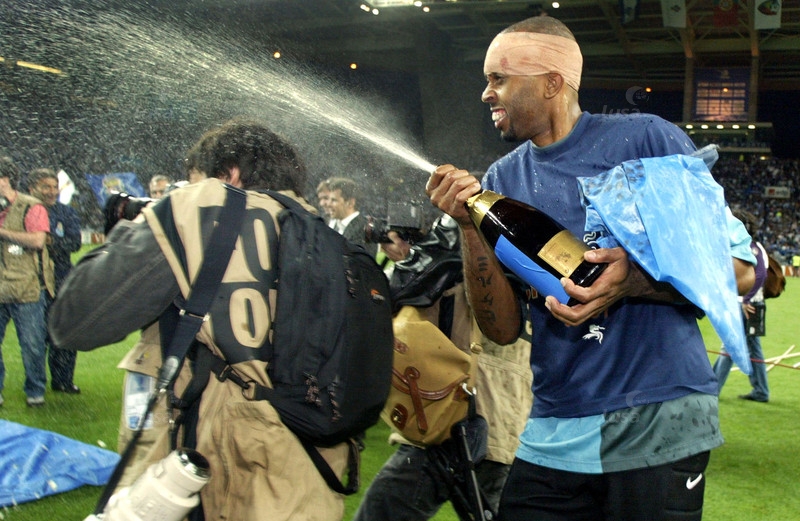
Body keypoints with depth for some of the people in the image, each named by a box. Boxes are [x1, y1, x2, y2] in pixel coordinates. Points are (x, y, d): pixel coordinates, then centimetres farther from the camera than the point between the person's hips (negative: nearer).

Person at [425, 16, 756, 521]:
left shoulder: (646, 139, -5)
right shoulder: (502, 180, 5)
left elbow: (739, 268, -6)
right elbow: (503, 328, 2)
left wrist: (637, 281, -22)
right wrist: (471, 226, -11)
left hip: (659, 423, -3)